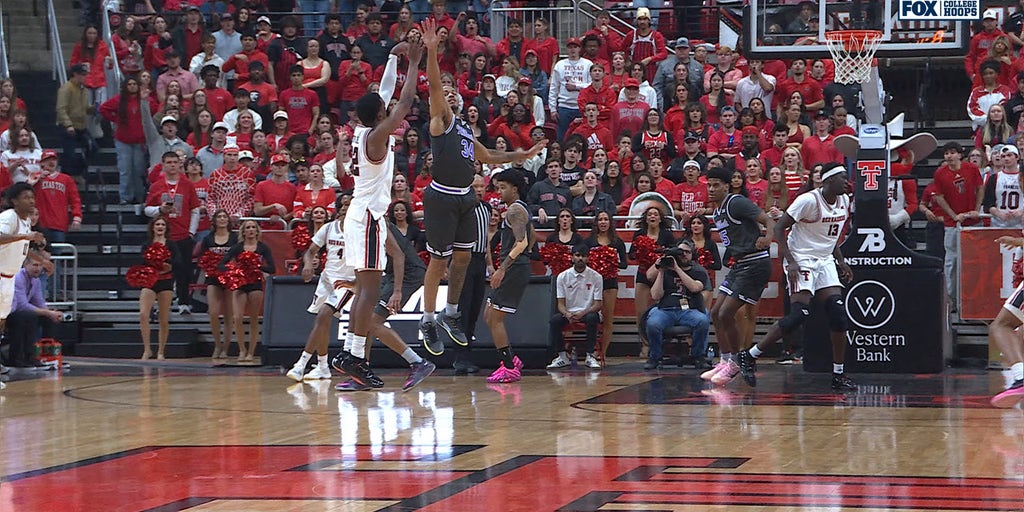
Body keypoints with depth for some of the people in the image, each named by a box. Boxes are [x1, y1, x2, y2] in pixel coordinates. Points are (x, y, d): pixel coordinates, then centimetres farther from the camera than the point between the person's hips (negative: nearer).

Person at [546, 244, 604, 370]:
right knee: (555, 320, -29)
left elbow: (598, 304, -6)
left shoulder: (596, 277, -3)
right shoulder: (563, 277, 1)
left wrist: (583, 313, -25)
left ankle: (590, 356, -26)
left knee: (592, 318, -37)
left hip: (588, 312, -2)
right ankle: (562, 356, -18)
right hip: (569, 312, 2)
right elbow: (560, 304, 0)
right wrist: (567, 314, -25)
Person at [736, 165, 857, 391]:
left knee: (838, 315, -3)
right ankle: (749, 356, -7)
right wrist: (790, 261, -22)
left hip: (825, 261, 8)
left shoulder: (844, 201, 6)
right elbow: (779, 228, -16)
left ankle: (838, 375, 4)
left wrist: (840, 261, 13)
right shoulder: (808, 200, -18)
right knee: (799, 315, -17)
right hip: (801, 260, -8)